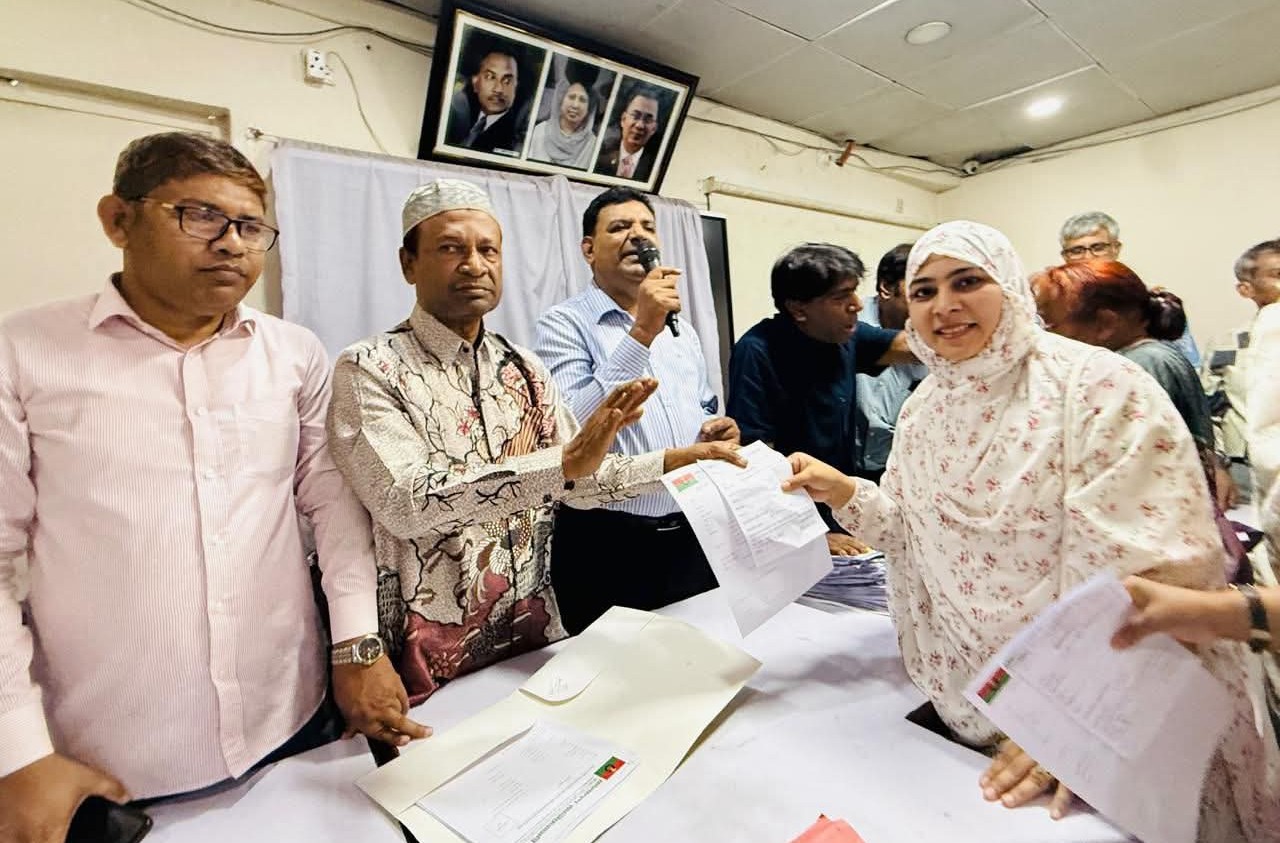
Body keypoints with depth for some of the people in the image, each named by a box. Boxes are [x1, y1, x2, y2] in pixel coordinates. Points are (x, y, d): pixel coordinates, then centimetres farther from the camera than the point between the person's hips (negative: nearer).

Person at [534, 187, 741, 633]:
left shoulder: (682, 329, 13)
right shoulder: (564, 324, -7)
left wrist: (717, 433, -1)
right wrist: (642, 332, -24)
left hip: (692, 537, 6)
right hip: (608, 547, -6)